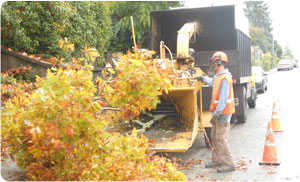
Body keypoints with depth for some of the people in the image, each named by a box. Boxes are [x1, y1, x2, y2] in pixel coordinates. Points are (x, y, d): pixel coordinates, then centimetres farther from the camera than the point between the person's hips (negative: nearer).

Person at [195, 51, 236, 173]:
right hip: (218, 112, 10)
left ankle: (229, 164, -1)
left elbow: (223, 98, -24)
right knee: (214, 137, 16)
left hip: (223, 113, -10)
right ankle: (217, 160, 26)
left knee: (221, 139, -8)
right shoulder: (217, 76, 14)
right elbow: (211, 82, 39)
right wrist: (202, 78, 52)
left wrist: (217, 113, -25)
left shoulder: (224, 78, -19)